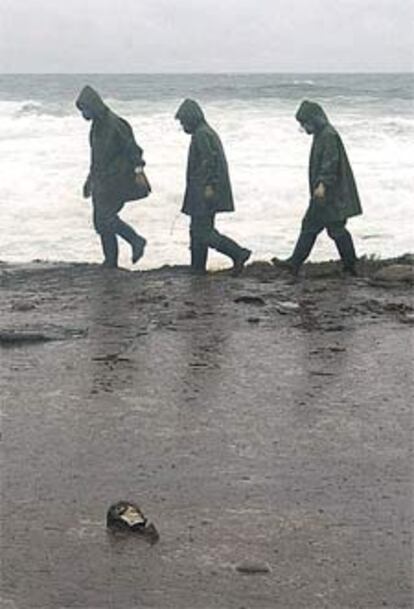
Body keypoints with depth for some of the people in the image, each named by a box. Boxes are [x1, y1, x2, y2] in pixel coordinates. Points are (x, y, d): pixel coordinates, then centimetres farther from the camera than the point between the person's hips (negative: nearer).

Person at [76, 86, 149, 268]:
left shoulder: (114, 124, -15)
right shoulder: (97, 126, 14)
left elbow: (132, 147, -17)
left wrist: (138, 170, -25)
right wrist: (90, 179, 26)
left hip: (116, 180, -9)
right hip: (102, 181, 9)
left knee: (105, 217, -14)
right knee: (100, 220, 7)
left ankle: (137, 241, -2)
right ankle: (110, 260, 12)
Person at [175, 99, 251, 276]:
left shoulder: (201, 134, -13)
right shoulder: (208, 132, 19)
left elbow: (209, 161, -22)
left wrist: (209, 186, -24)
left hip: (204, 193, -11)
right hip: (203, 194, 11)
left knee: (202, 232, -12)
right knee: (197, 230, 14)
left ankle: (238, 254, -16)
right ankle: (197, 268, 18)